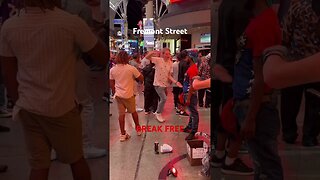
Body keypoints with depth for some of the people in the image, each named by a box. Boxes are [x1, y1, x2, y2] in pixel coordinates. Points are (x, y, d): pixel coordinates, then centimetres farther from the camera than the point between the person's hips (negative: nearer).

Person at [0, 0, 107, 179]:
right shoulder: (71, 22, -18)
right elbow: (103, 58, -7)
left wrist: (20, 101, 17)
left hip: (28, 108, 4)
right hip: (61, 108, -3)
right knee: (76, 160, 19)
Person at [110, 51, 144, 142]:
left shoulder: (112, 70, -3)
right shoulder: (131, 68, -15)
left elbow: (111, 84, 5)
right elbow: (141, 79, -9)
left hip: (118, 94, 3)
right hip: (129, 94, -3)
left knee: (121, 114, 10)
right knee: (133, 111, 18)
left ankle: (123, 134, 15)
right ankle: (138, 128, 35)